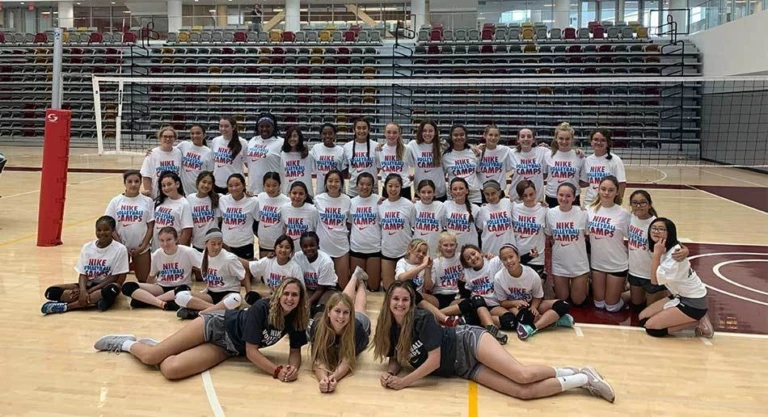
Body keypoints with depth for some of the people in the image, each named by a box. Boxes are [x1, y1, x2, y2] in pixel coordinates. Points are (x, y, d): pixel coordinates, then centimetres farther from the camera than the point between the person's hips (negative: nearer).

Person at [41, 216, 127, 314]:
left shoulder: (120, 249, -10)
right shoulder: (87, 247, 2)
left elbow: (115, 278, -10)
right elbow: (83, 274, -1)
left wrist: (89, 291, -15)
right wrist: (83, 291, -22)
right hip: (88, 285, 4)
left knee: (113, 289, -40)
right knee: (51, 291, -15)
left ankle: (66, 306, -32)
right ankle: (95, 300, -29)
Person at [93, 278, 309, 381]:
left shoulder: (296, 321, -12)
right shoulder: (261, 308, -26)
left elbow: (296, 351, -4)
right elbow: (252, 352, -26)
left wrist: (293, 367, -26)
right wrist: (277, 371, -33)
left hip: (225, 349, 4)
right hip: (217, 325, -4)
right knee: (151, 357, -10)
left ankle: (150, 345, 15)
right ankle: (128, 342, 26)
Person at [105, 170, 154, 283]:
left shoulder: (147, 201, -3)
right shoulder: (116, 201, -3)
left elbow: (150, 227, -1)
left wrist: (143, 246, -9)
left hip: (141, 248, 0)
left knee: (143, 280, 5)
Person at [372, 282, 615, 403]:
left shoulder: (422, 319, -19)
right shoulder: (389, 332, 0)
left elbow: (434, 360, -22)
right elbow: (396, 360, 11)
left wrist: (404, 382, -19)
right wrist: (389, 374, -12)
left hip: (469, 342, -5)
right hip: (464, 369, 5)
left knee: (523, 375, -26)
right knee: (523, 392, -13)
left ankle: (581, 376, -1)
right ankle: (578, 380, 4)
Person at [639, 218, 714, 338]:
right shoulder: (664, 250, 2)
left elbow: (655, 280, -24)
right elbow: (655, 279, 0)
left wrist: (657, 254, -24)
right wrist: (658, 253, -1)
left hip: (694, 302, -9)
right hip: (679, 296, 9)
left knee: (651, 327, -11)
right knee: (643, 318, 5)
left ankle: (699, 324, 0)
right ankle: (691, 319, 10)